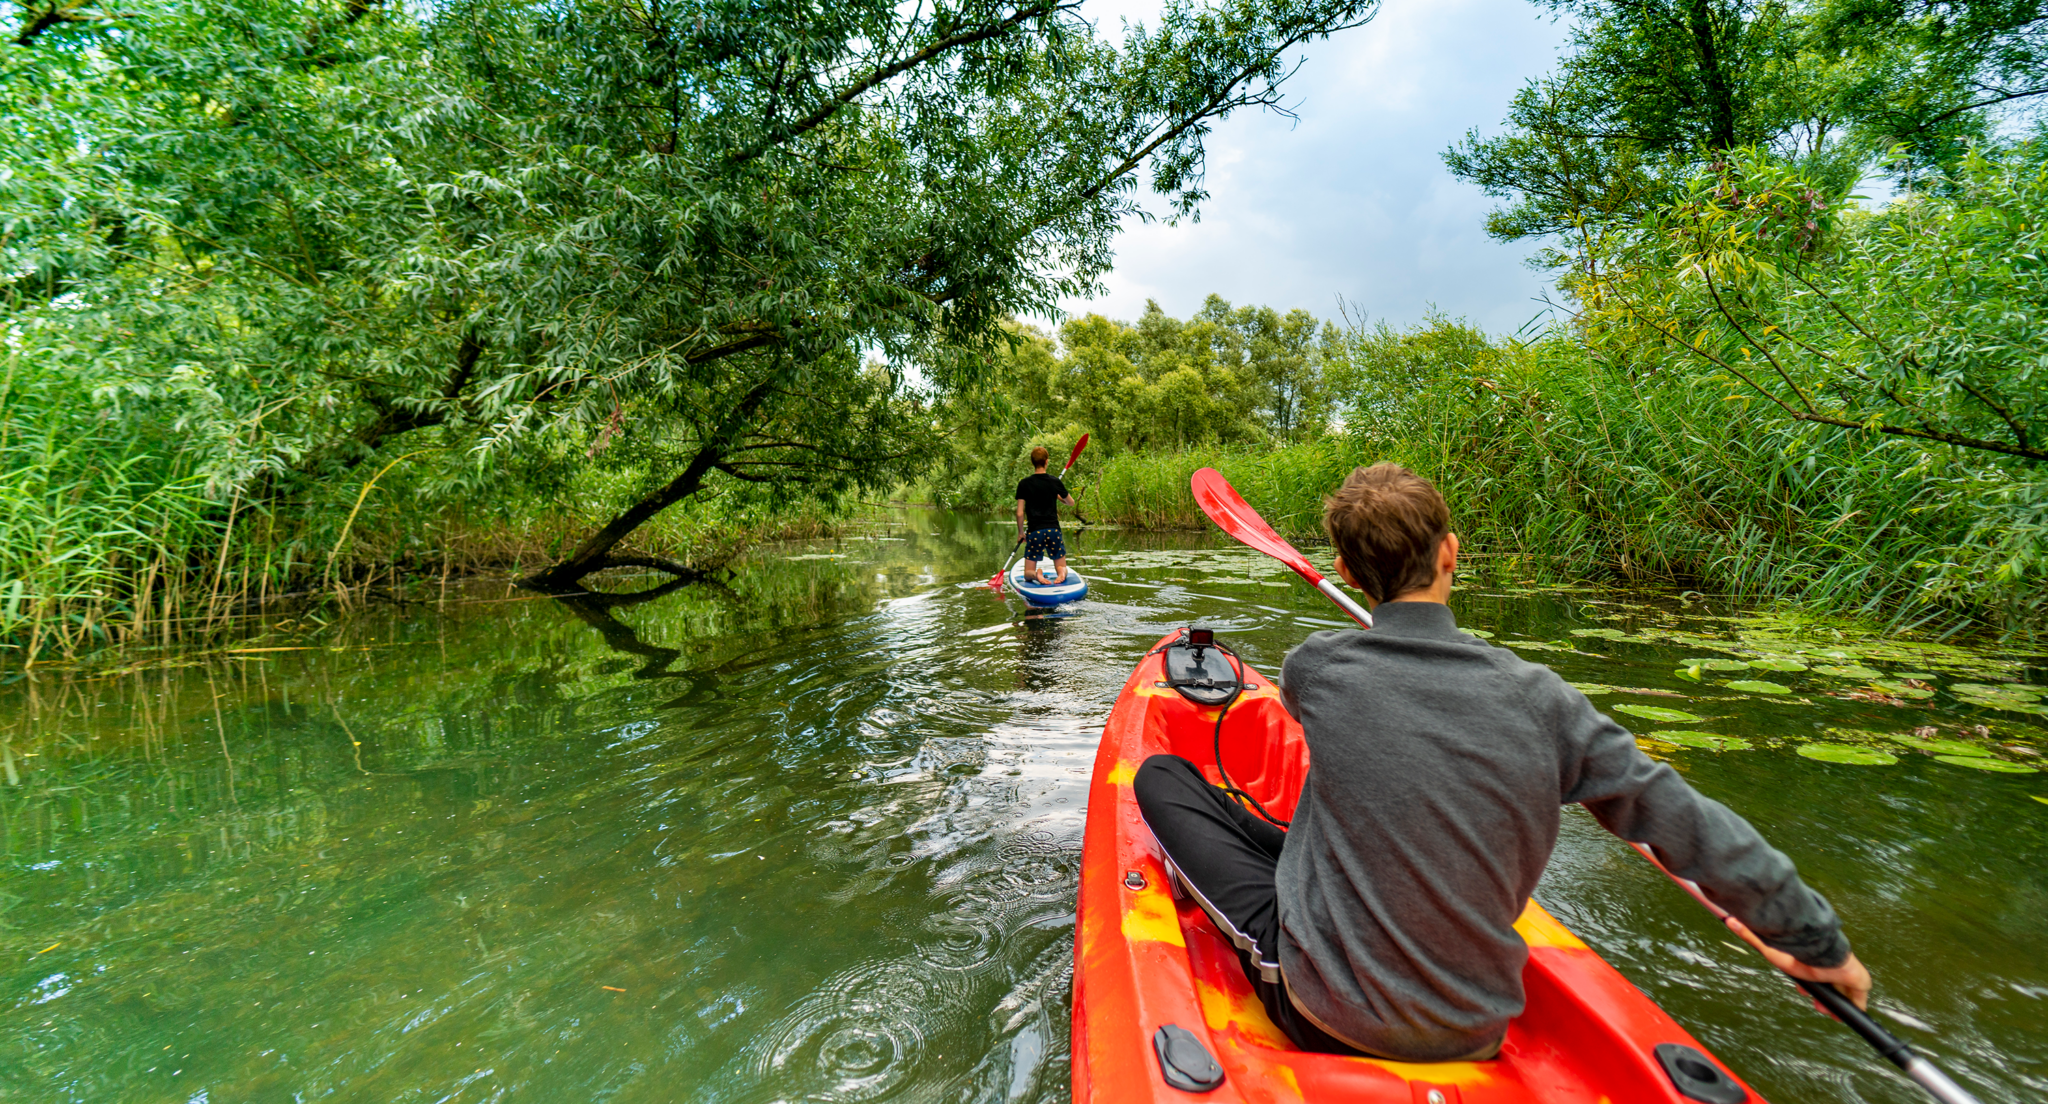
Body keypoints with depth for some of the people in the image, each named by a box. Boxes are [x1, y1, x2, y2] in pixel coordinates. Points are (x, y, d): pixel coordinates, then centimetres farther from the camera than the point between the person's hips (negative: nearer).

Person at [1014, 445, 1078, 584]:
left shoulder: (1024, 484, -4)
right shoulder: (1055, 481, 0)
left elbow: (1020, 513, -5)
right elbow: (1071, 502, 15)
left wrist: (1021, 532, 10)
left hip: (1034, 532, -1)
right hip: (1053, 530, 1)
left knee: (1028, 573, 10)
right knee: (1061, 567, 15)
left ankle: (1035, 575, -24)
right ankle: (1062, 573, -19)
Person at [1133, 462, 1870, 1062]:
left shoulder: (1315, 670, -18)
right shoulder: (1535, 697, -15)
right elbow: (1681, 821, -4)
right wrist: (1813, 937, 13)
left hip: (1324, 1011, -3)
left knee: (1161, 776, 6)